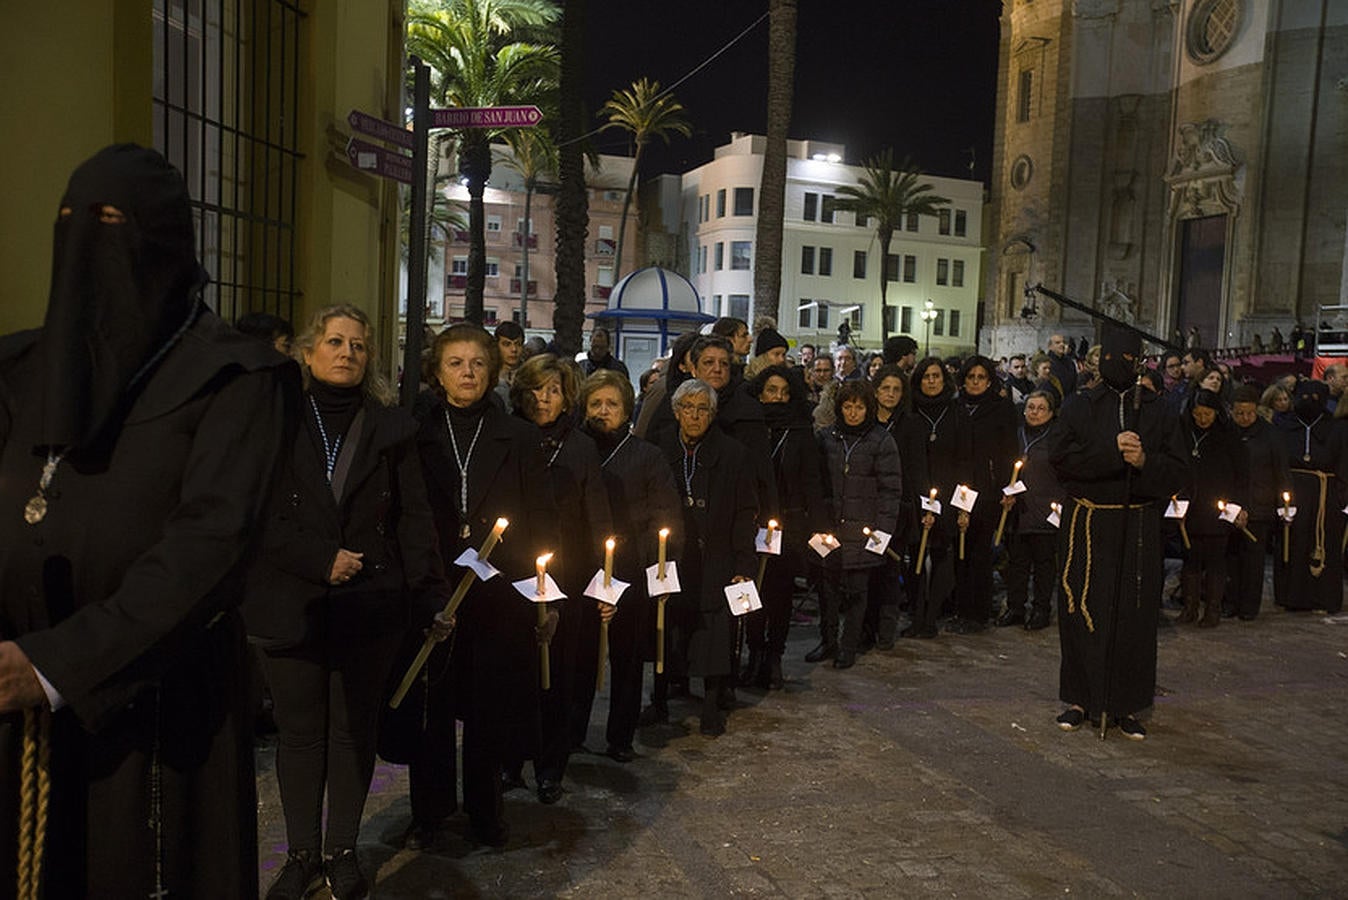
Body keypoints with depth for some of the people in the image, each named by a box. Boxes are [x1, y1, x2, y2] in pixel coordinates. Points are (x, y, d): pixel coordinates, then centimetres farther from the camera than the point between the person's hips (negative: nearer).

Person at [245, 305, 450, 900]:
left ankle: (342, 849, 25)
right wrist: (321, 559, -15)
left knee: (355, 729, 10)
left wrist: (432, 597, -5)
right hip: (291, 602, 0)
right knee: (300, 730, 9)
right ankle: (302, 851, 25)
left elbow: (413, 517, 2)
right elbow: (261, 514, -4)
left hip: (372, 603, 1)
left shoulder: (391, 428, 6)